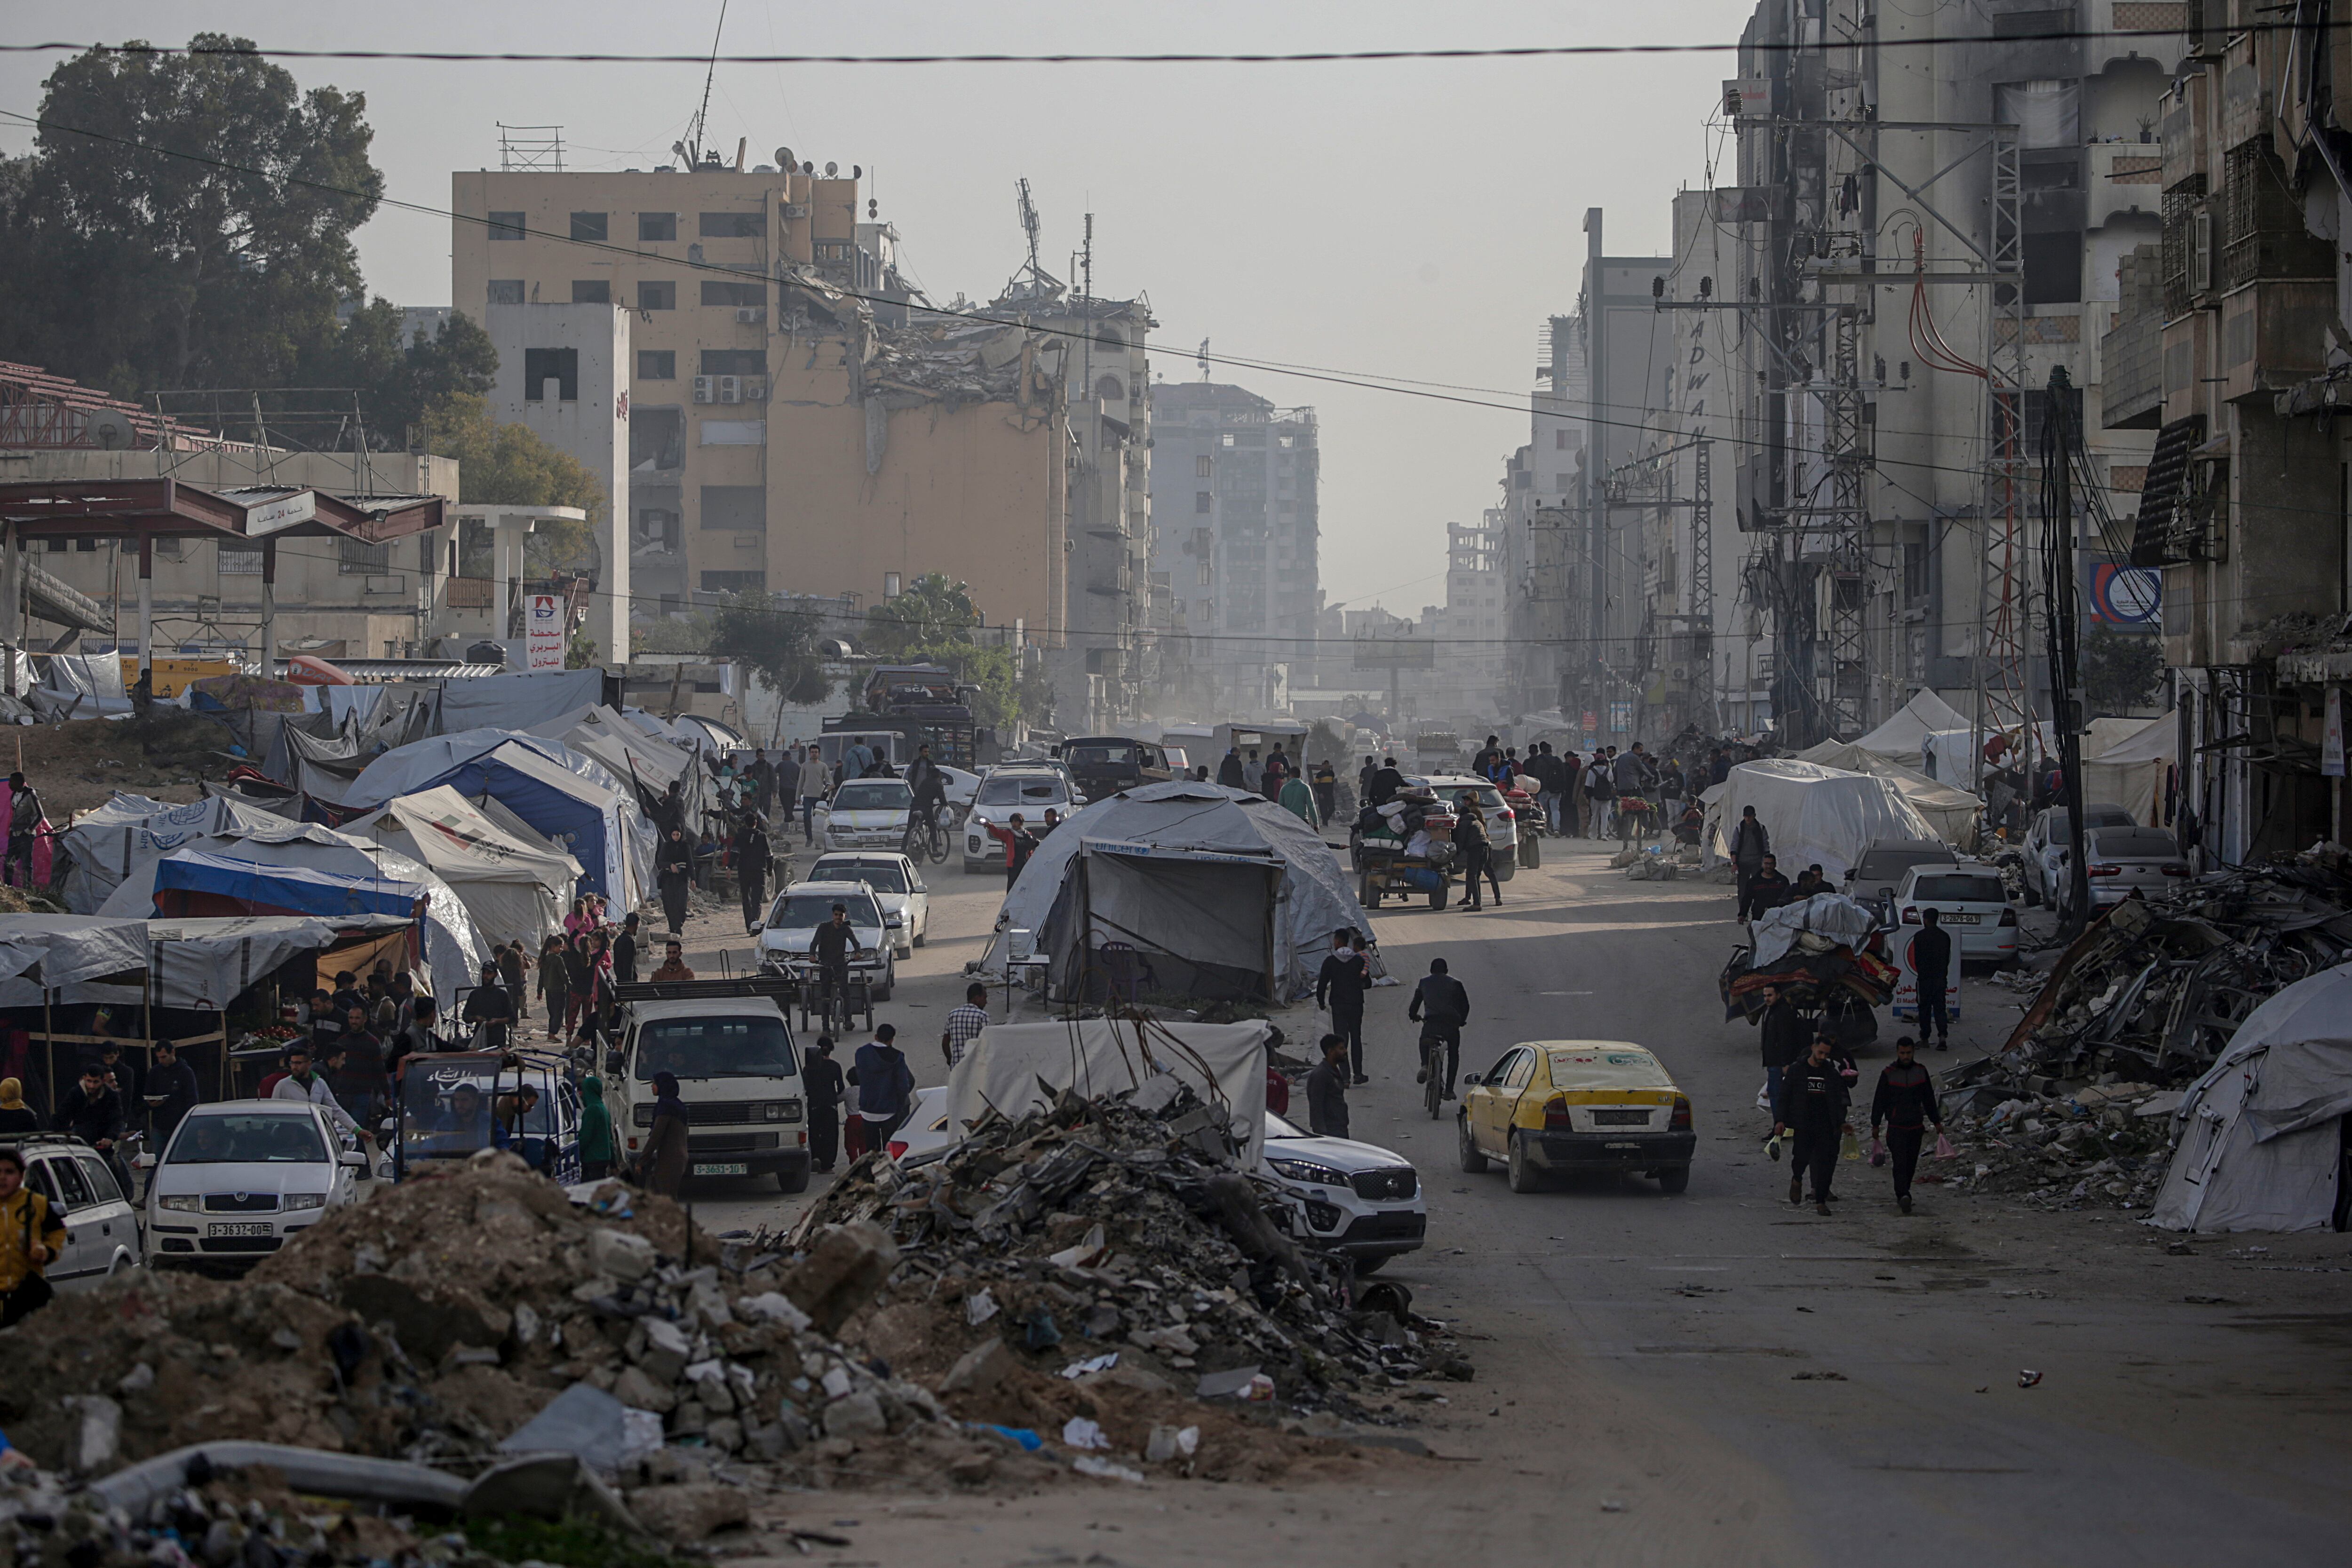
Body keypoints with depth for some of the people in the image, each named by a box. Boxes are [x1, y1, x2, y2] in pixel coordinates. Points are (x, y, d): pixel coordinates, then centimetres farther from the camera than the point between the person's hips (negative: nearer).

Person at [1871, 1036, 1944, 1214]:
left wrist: (1937, 1122, 18)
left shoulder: (1921, 1072, 7)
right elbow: (1879, 1101, 2)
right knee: (1900, 1162, -15)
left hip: (1916, 1126, 4)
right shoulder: (1888, 1073, -3)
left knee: (1911, 1164, 7)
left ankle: (1902, 1195, 20)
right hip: (1896, 1127, -4)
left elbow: (1929, 1099, 16)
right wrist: (1875, 1125, 3)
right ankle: (1903, 1196, -26)